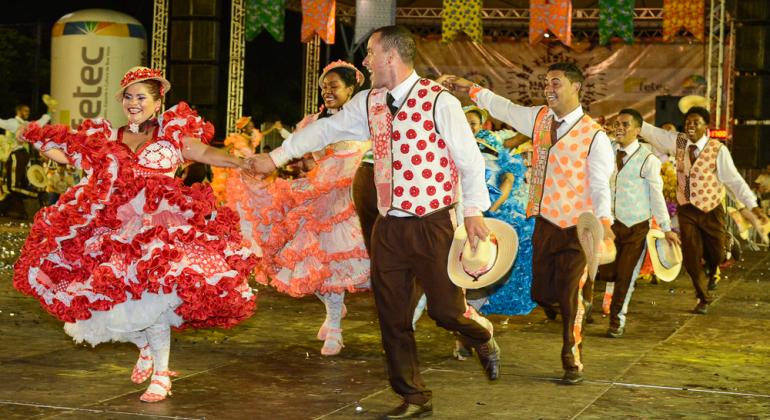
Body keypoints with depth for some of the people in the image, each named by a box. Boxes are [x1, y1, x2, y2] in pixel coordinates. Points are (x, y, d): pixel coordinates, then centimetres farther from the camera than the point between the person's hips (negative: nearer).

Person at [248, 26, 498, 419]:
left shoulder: (438, 101, -11)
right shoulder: (369, 102, 8)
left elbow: (469, 158, -9)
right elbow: (326, 128, 18)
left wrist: (473, 210, -15)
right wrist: (276, 156, 20)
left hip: (431, 225, -6)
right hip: (388, 225, 6)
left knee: (445, 309, -1)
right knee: (391, 316, 7)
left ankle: (483, 340, 34)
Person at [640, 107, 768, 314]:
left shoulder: (718, 150, -14)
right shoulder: (677, 141, -2)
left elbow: (734, 179, -16)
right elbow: (651, 131, 4)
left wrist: (752, 205, -24)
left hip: (711, 210, -2)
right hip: (686, 209, 2)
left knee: (717, 253, 3)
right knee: (691, 257, 3)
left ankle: (711, 271, 43)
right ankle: (703, 298, 23)